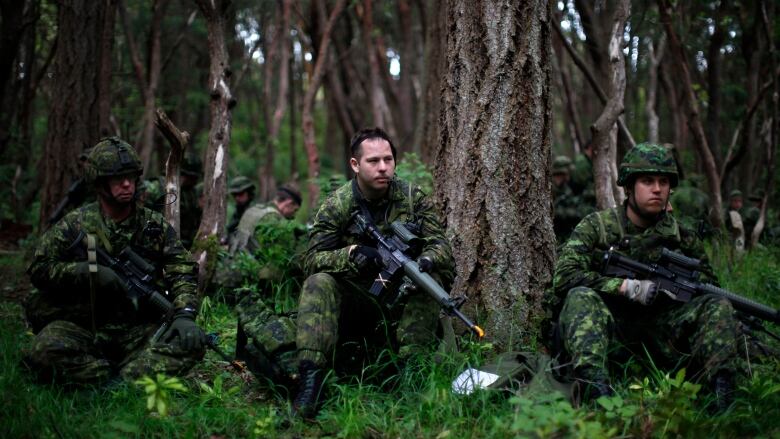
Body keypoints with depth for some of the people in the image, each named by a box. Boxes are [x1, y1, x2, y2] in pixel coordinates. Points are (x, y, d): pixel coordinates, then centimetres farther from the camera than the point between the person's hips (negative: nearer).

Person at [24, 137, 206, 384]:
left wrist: (184, 315, -20)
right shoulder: (75, 225, 3)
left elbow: (181, 274, 0)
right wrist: (91, 270, -16)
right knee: (45, 350, -32)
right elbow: (39, 269, -1)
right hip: (83, 330, -1)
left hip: (140, 333, 1)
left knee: (192, 342, -27)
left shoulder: (156, 227, 7)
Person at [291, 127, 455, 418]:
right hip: (352, 301, -1)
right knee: (318, 283, -28)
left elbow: (441, 246, -6)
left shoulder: (412, 198, 0)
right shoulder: (337, 205, -4)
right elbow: (313, 259, -11)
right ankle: (311, 377, -38)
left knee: (432, 280, -27)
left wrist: (425, 260, -32)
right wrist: (352, 253, -30)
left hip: (401, 302, 1)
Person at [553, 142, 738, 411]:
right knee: (581, 297, -31)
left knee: (717, 306, -15)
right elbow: (564, 277, -11)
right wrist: (626, 287, -18)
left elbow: (709, 285, 16)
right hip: (608, 331, -3)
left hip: (660, 335, 3)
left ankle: (722, 388, -35)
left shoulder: (681, 237, 11)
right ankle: (597, 388, -51)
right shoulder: (595, 228, 1)